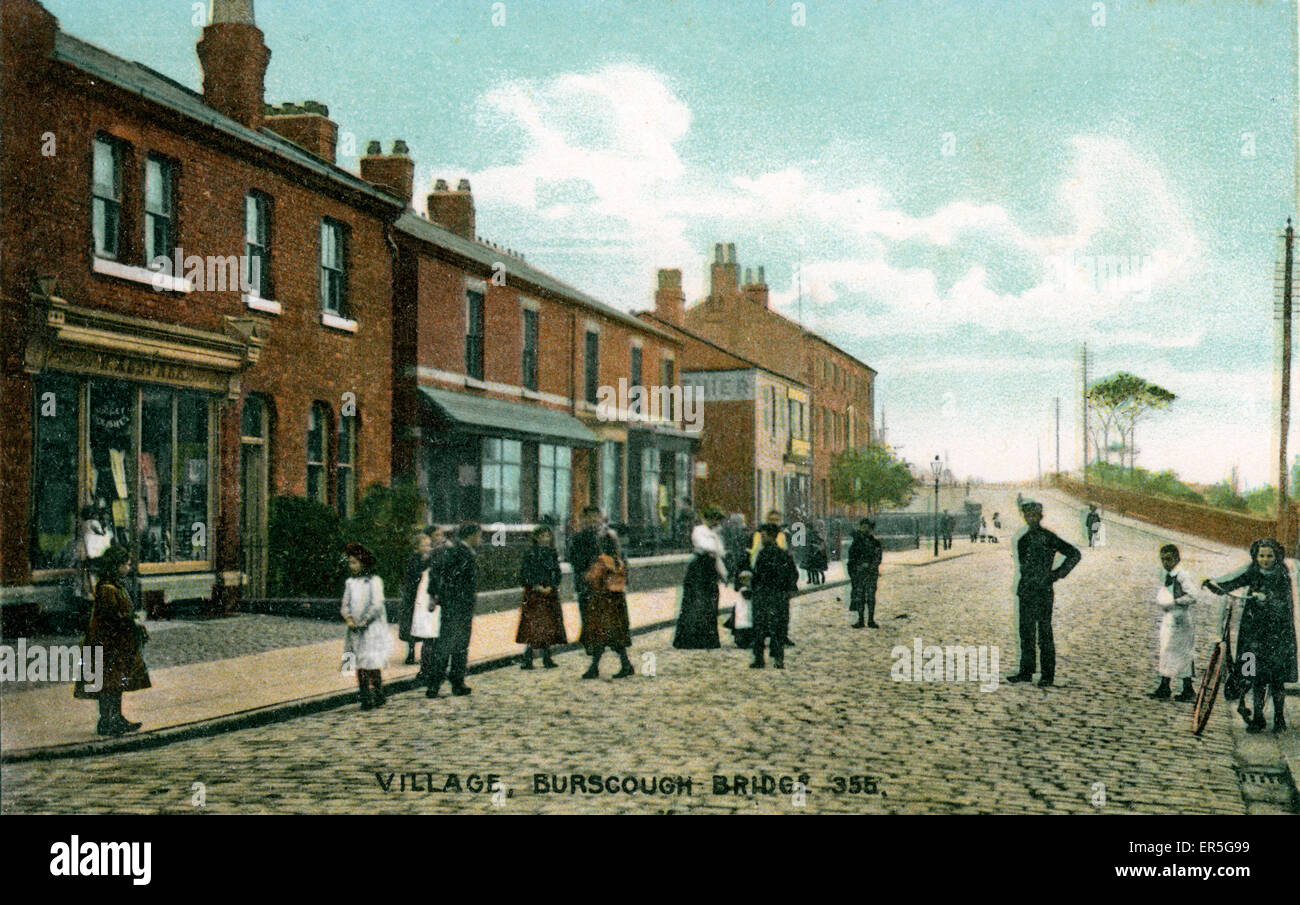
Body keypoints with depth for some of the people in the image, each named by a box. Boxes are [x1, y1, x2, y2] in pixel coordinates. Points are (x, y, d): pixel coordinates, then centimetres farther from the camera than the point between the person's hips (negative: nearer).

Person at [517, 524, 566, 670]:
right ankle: (528, 659, -7)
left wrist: (550, 587, -5)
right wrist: (537, 587, -13)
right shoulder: (530, 552, -1)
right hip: (533, 593, -4)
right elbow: (525, 573, -5)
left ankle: (547, 658, 10)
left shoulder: (552, 553, 12)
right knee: (532, 624, -9)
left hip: (550, 592, 5)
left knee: (549, 626, 4)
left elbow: (557, 573, 10)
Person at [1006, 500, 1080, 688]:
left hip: (1043, 591, -7)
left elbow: (1074, 554, -10)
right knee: (1026, 632, 11)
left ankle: (1048, 676, 3)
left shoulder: (1047, 537, -9)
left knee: (1044, 634, -3)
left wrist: (1058, 574, -9)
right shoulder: (1024, 539, 13)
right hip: (1026, 591, 7)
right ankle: (1026, 672, 19)